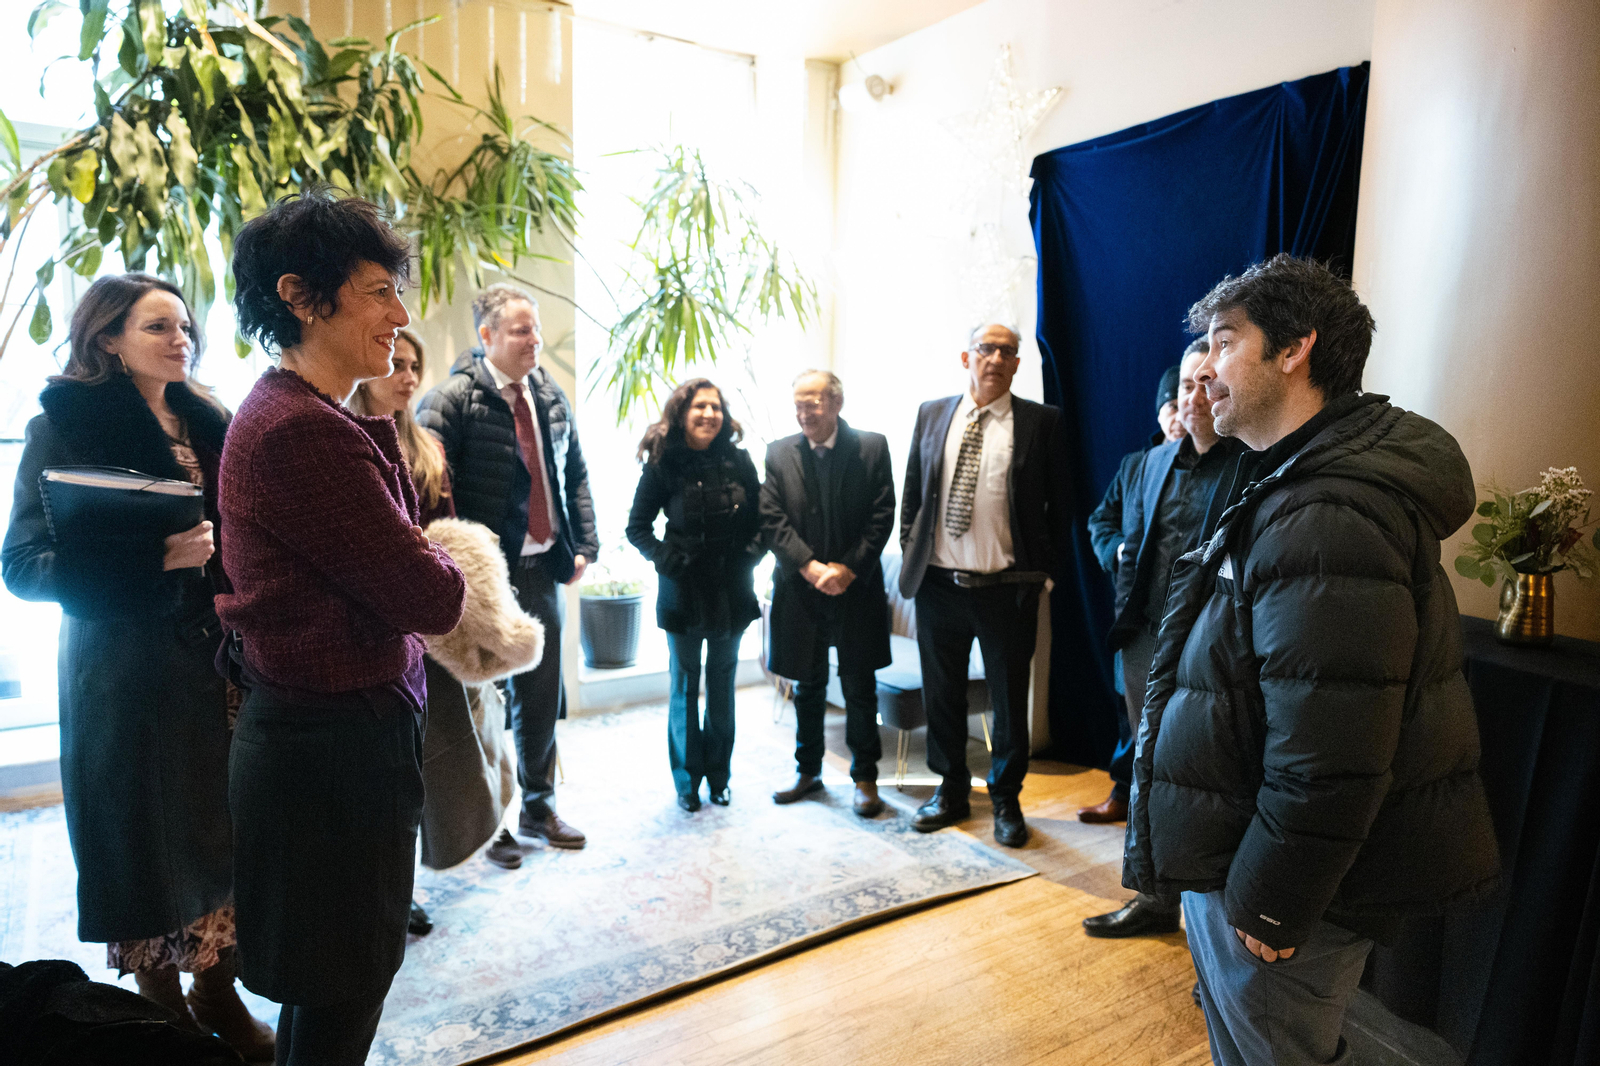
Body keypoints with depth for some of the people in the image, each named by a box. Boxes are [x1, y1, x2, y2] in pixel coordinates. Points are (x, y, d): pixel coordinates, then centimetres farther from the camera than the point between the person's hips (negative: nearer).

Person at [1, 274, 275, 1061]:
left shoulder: (207, 424, 12)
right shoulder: (64, 424, -3)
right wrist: (154, 559, -22)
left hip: (219, 662, 4)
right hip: (125, 669, -4)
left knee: (224, 828, 7)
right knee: (144, 841, 3)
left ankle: (218, 998, 23)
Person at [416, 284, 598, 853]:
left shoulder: (551, 395, 9)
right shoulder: (453, 397, -11)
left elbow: (576, 474, 15)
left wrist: (584, 543, 7)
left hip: (543, 569, 6)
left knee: (542, 695, 16)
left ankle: (538, 807, 33)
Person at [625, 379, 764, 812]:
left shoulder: (738, 460, 0)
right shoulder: (663, 465, -6)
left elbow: (759, 519, 8)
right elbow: (637, 526, 1)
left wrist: (750, 555, -7)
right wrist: (665, 558, -12)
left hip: (732, 589, 2)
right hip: (683, 592, -2)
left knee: (722, 684, 12)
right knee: (685, 686, 8)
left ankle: (718, 776, 27)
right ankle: (687, 780, 24)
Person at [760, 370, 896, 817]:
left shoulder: (872, 448, -2)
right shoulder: (779, 453, 3)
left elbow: (882, 516, -5)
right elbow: (772, 520, -3)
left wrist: (848, 568, -13)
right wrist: (810, 567, -14)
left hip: (857, 588, -1)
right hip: (800, 591, 2)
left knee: (860, 688, 7)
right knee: (808, 686, 14)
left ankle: (864, 777, 22)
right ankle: (808, 770, 30)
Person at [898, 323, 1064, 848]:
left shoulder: (1041, 421, -1)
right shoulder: (931, 415, 7)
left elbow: (1058, 502, 0)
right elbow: (912, 494, 12)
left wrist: (1042, 568, -4)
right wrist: (911, 555, 6)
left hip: (1007, 588, -2)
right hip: (938, 584, 3)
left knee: (1009, 700, 10)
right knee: (941, 695, 14)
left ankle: (1005, 800, 30)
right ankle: (951, 790, 33)